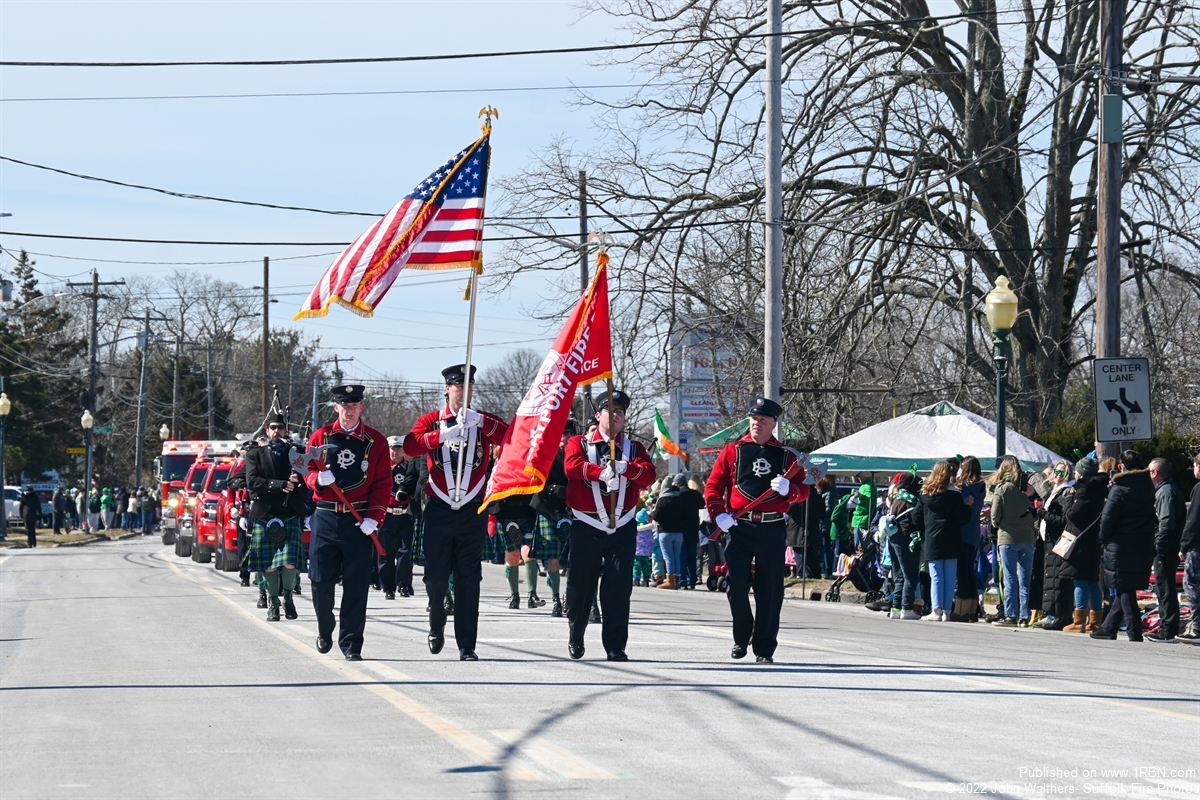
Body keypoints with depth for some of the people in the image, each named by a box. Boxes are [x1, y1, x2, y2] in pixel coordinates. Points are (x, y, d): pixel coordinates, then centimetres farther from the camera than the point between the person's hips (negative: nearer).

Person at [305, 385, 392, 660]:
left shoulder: (376, 441, 4)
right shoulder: (321, 437, 7)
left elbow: (383, 483, 2)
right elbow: (308, 472, 10)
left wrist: (374, 518, -9)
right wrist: (318, 479, -15)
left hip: (360, 522, -1)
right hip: (325, 519, 1)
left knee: (356, 585, -2)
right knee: (320, 581, 0)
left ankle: (351, 645, 5)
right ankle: (325, 631, 25)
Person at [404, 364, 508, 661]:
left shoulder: (484, 422, 7)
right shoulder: (432, 420, 5)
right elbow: (410, 445, -13)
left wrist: (480, 422, -25)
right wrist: (442, 435, -27)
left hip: (472, 511, 0)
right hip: (438, 510, 0)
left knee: (468, 579, -2)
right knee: (436, 575, 4)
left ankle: (467, 647, -2)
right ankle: (437, 625, 32)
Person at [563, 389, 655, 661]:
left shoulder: (634, 448, 12)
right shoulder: (579, 444, 6)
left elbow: (648, 475, -7)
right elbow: (572, 465, -16)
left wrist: (626, 468, -28)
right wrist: (601, 472, -33)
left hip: (623, 528, 1)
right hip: (586, 526, -1)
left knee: (618, 589, -4)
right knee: (582, 585, 5)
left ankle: (615, 646, 0)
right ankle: (575, 636, 26)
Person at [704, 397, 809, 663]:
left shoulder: (786, 456, 10)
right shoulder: (733, 451, 8)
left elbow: (803, 492, 6)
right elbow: (713, 486, 5)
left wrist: (787, 489, -16)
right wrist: (718, 514, -11)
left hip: (773, 530, 0)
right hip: (739, 528, 0)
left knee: (770, 590, 1)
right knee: (736, 585, -6)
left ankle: (764, 648, 9)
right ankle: (742, 638, 16)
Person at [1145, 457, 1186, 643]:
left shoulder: (1166, 492, -13)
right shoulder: (1168, 489, 19)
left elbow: (1167, 523, -21)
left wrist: (1159, 546, -20)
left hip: (1164, 549, -11)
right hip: (1168, 549, 11)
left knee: (1165, 590, -9)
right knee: (1165, 590, 14)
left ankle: (1167, 631, -9)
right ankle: (1167, 628, 19)